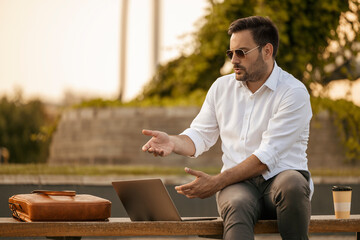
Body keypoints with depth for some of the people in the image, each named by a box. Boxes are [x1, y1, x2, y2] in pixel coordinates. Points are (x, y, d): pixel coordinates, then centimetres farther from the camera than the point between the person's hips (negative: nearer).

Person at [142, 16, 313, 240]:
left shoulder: (294, 93, -7)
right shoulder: (222, 87, 13)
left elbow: (268, 156, -15)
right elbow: (201, 135, 17)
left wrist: (216, 182, -21)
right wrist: (173, 142, -7)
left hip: (281, 176, -2)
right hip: (239, 182, 2)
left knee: (292, 186, -40)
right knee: (236, 206, -35)